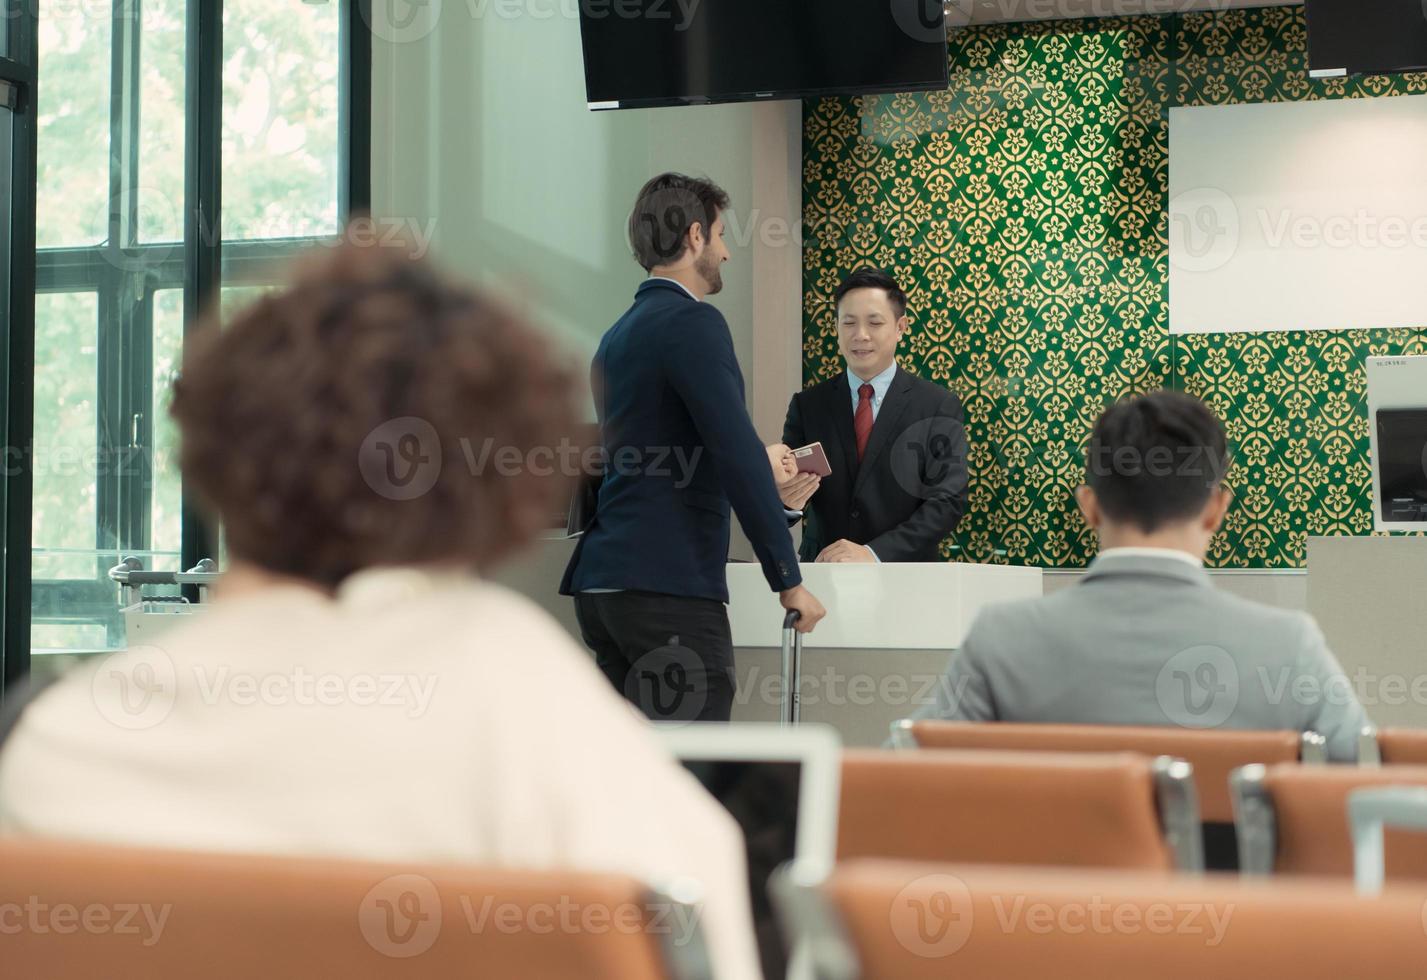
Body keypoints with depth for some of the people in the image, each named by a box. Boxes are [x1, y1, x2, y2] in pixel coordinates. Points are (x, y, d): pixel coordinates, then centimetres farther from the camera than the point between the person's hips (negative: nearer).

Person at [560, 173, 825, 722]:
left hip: (602, 583, 9)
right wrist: (789, 580, -14)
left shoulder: (619, 334, 18)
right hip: (669, 588, -9)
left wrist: (759, 471, 35)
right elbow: (738, 458, -17)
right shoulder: (693, 323, -10)